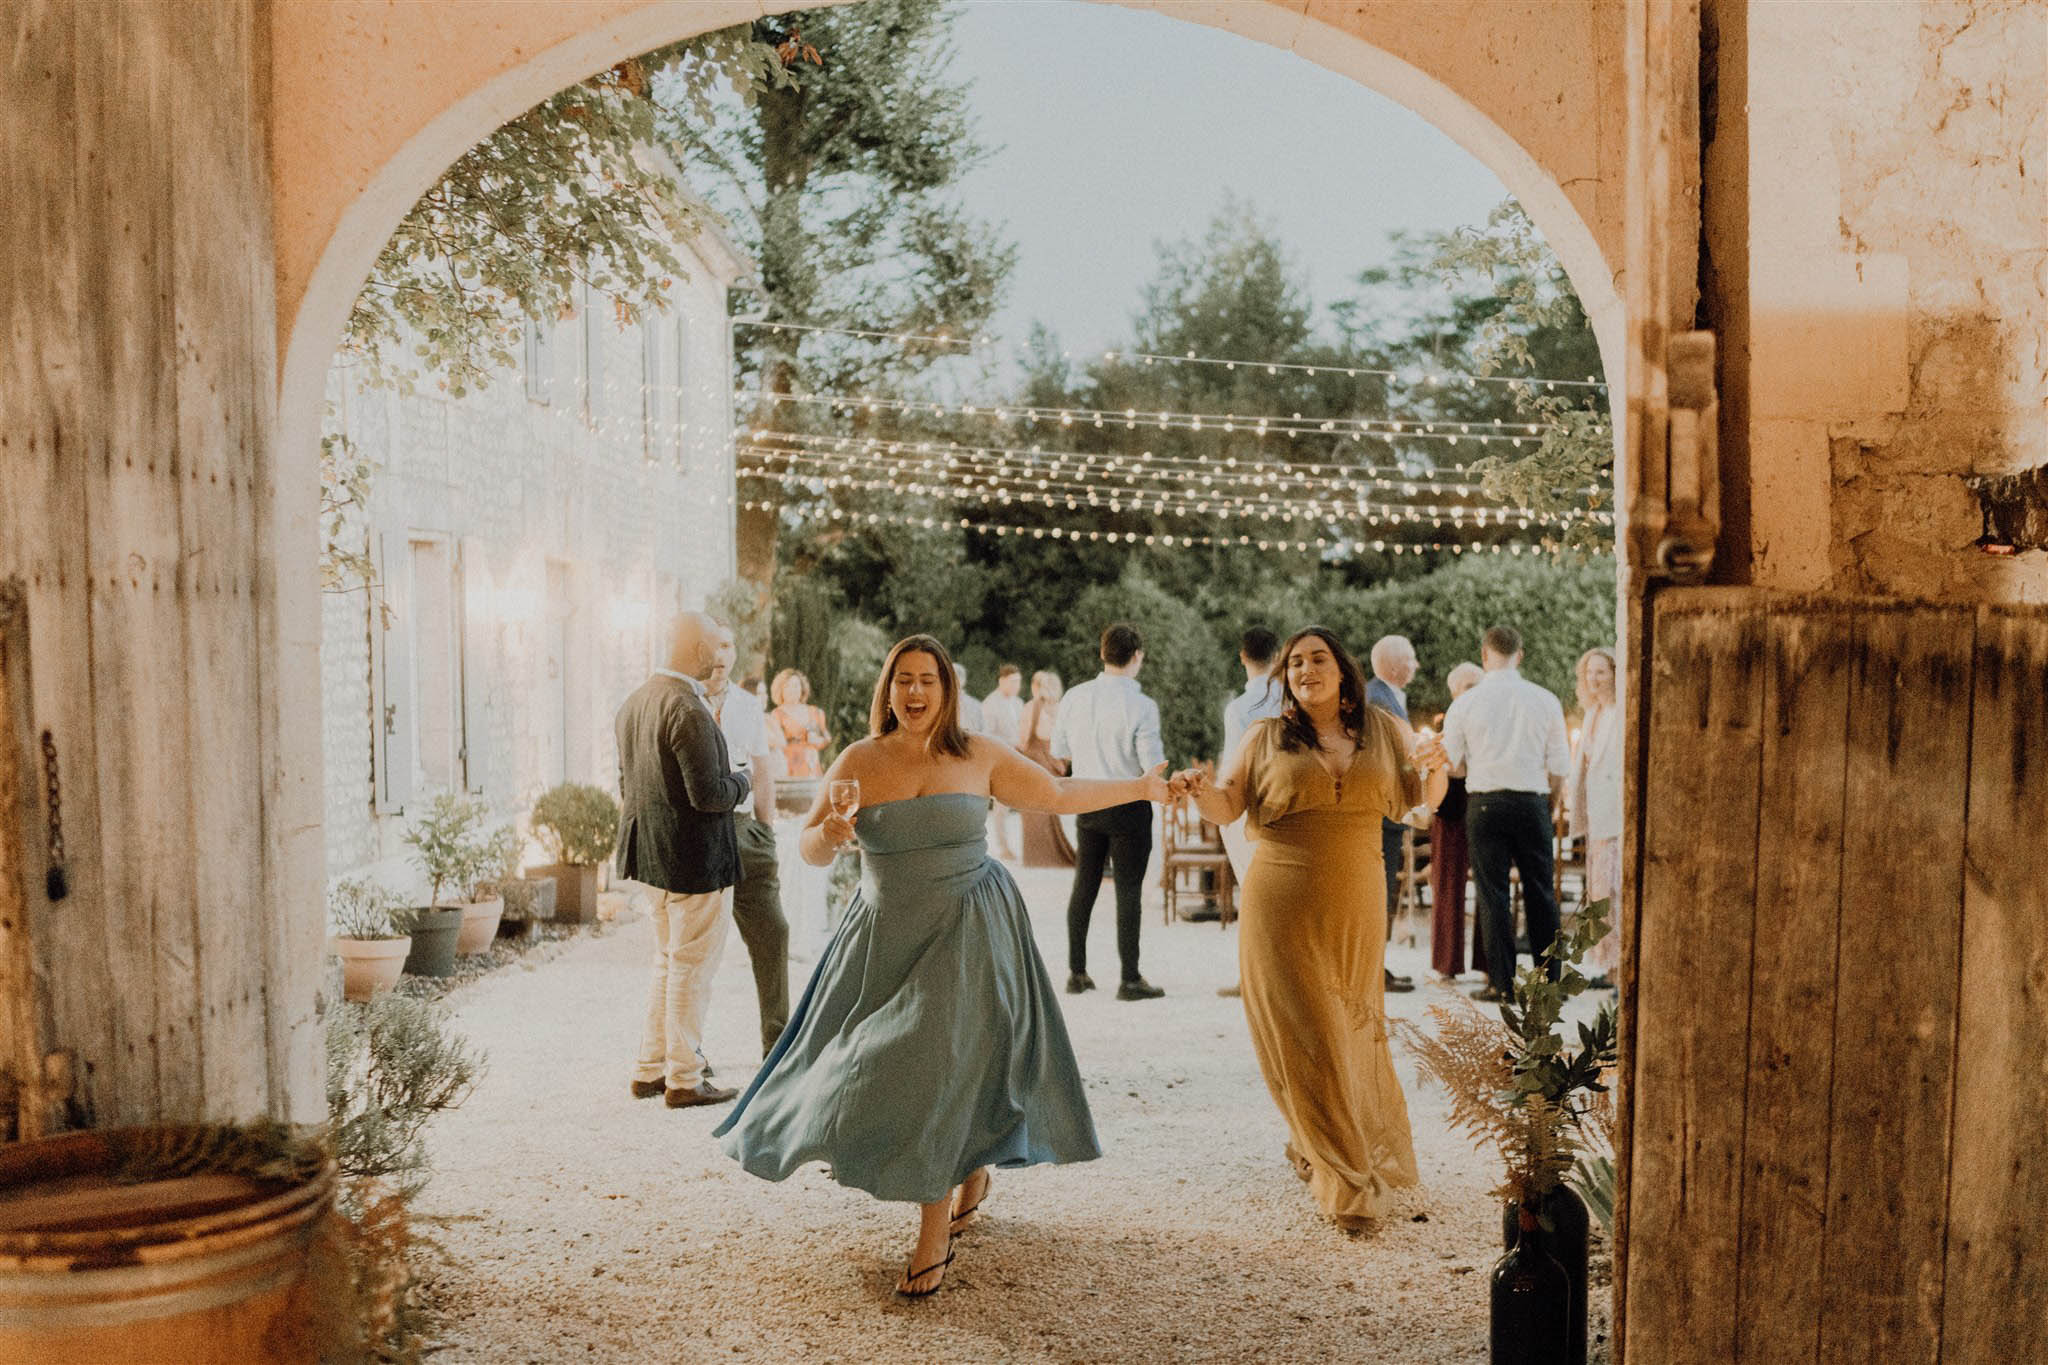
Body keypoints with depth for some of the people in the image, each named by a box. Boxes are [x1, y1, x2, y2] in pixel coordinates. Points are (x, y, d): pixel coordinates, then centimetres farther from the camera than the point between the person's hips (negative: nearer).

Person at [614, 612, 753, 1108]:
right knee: (692, 968, 2)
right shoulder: (689, 710, -21)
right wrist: (742, 782, -5)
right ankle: (684, 1080, 11)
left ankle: (649, 1070, 25)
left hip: (655, 853, 9)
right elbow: (708, 795, -23)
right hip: (694, 857, -9)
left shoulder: (634, 701, 7)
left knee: (668, 963, 20)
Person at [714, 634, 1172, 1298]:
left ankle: (936, 1231, 7)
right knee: (879, 1065, 6)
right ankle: (971, 1172, 36)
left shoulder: (979, 757, -2)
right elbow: (810, 849, 1)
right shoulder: (859, 762, -2)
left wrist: (1141, 788, 13)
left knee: (940, 1066, -9)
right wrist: (829, 835, -22)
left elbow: (1057, 794, 9)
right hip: (887, 937, 3)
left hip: (967, 934, -2)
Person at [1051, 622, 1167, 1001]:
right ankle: (1130, 979, 6)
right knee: (1128, 891, 2)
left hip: (1087, 803, 5)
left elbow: (1059, 750, 7)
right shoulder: (1142, 706, -17)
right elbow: (1154, 765, -17)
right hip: (1129, 805, -5)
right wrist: (1160, 751, 4)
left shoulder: (1074, 698, -2)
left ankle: (1076, 973, 21)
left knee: (1084, 887, 14)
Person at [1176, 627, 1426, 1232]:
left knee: (1353, 1029, 12)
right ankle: (1347, 1182, 7)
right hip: (1282, 903, -2)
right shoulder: (1267, 738, 4)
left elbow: (1418, 802, 13)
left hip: (1356, 905, 3)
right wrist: (1202, 790, -18)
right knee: (1304, 1036, -3)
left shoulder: (1383, 731, 8)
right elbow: (1228, 807, 3)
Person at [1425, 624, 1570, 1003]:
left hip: (1485, 804, -1)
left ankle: (1501, 982, 4)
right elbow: (1560, 767, 5)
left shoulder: (1465, 703, -2)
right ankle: (1550, 980, 12)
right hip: (1532, 802, 1)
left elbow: (1452, 762, 4)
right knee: (1541, 892, 9)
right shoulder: (1545, 701, 2)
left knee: (1493, 894, 3)